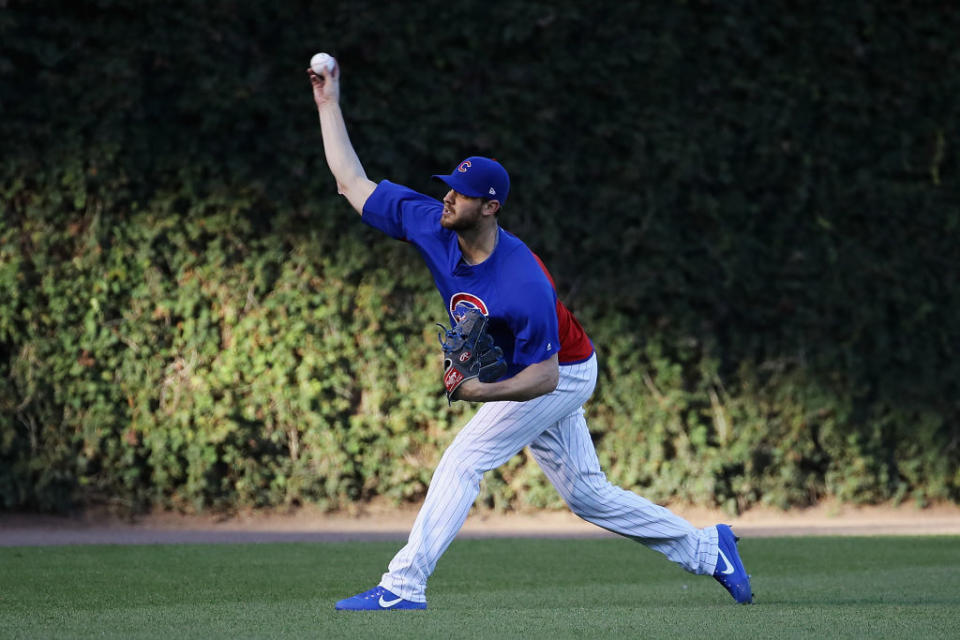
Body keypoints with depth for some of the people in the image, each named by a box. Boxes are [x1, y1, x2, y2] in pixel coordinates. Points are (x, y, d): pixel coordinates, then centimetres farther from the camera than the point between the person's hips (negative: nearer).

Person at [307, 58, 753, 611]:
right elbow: (353, 182, -12)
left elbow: (543, 376, -31)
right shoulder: (431, 226, -18)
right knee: (587, 492, 15)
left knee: (463, 462, -16)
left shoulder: (524, 286, -36)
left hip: (560, 375, -8)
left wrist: (483, 393, -46)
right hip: (511, 374, 8)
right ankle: (708, 550, 27)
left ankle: (403, 586, -13)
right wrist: (329, 104, -16)